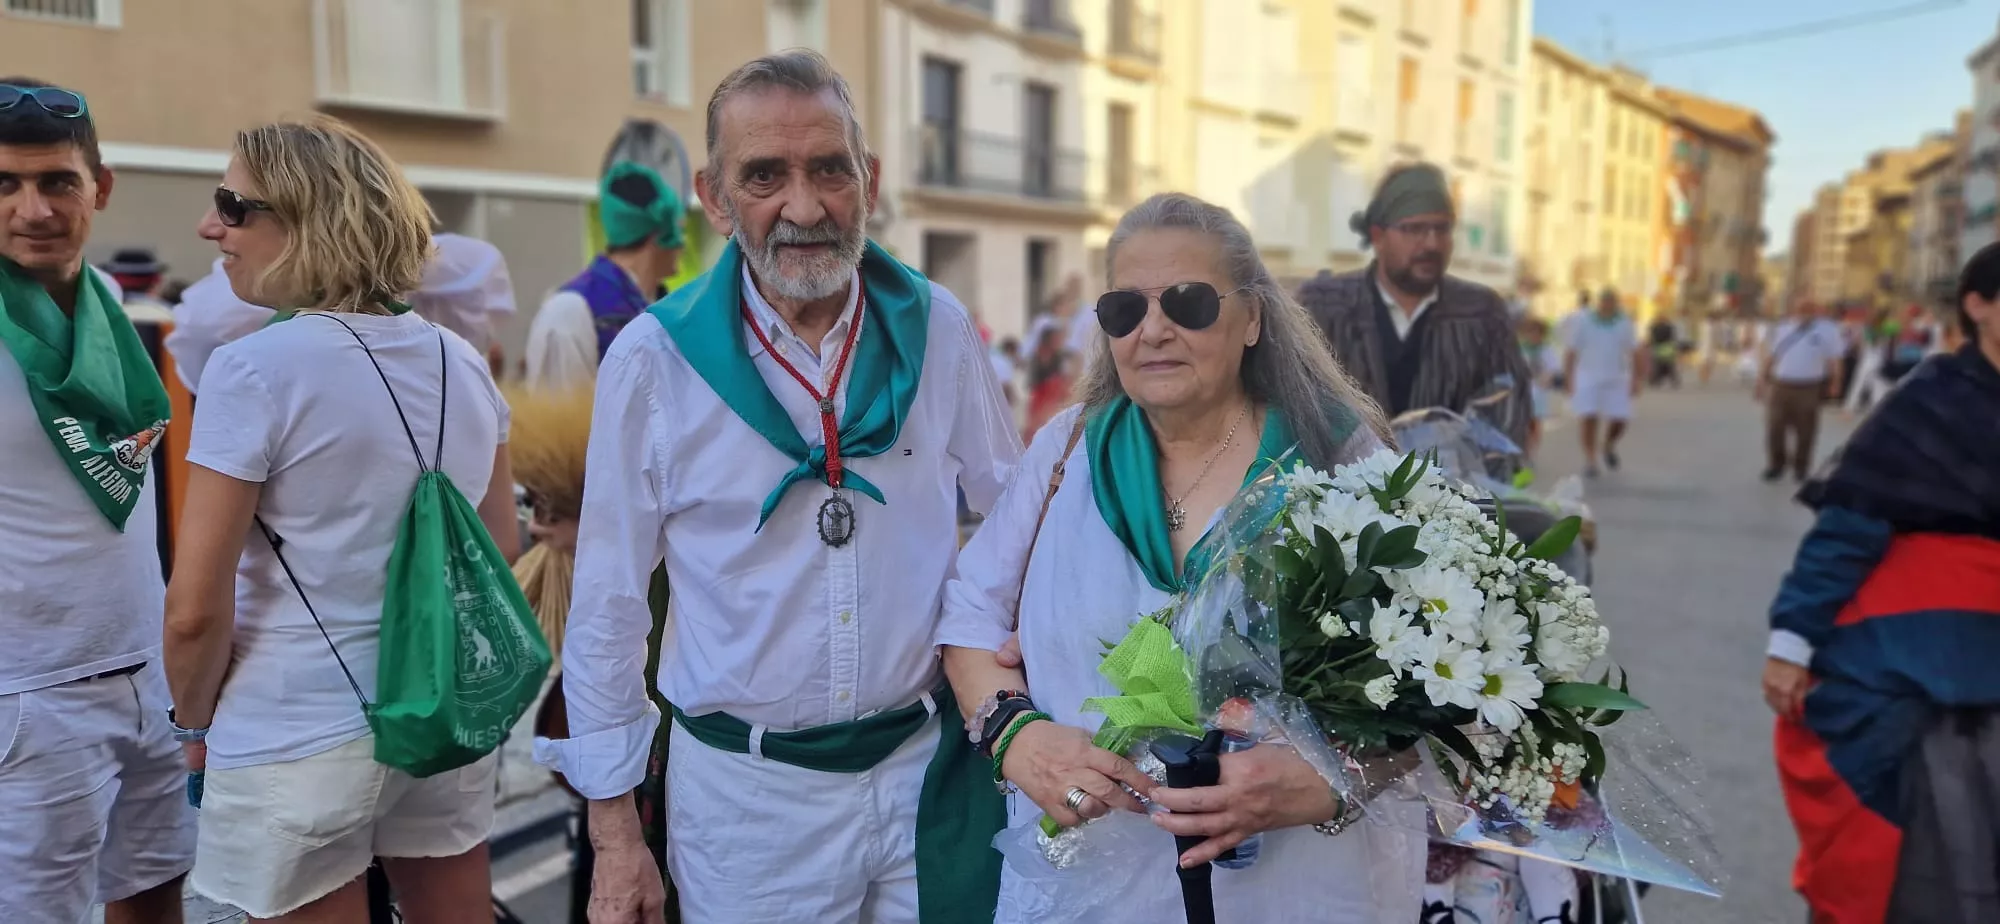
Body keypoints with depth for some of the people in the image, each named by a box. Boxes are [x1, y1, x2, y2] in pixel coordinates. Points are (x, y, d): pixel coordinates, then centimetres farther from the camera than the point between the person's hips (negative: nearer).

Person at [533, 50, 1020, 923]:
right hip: (744, 786, -1)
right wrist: (614, 828, 0)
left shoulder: (939, 329, -5)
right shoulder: (654, 360, -10)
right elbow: (609, 608, -3)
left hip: (930, 763, 2)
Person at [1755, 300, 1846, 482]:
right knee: (1775, 427, 3)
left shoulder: (1828, 330, 0)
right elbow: (1769, 357, 13)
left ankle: (1800, 467, 20)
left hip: (1808, 389, -2)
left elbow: (1834, 360, 1)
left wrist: (1834, 385, -2)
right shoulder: (1782, 328, 9)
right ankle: (1776, 464, 18)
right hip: (1779, 386, 2)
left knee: (1805, 430, 5)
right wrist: (1761, 381, 11)